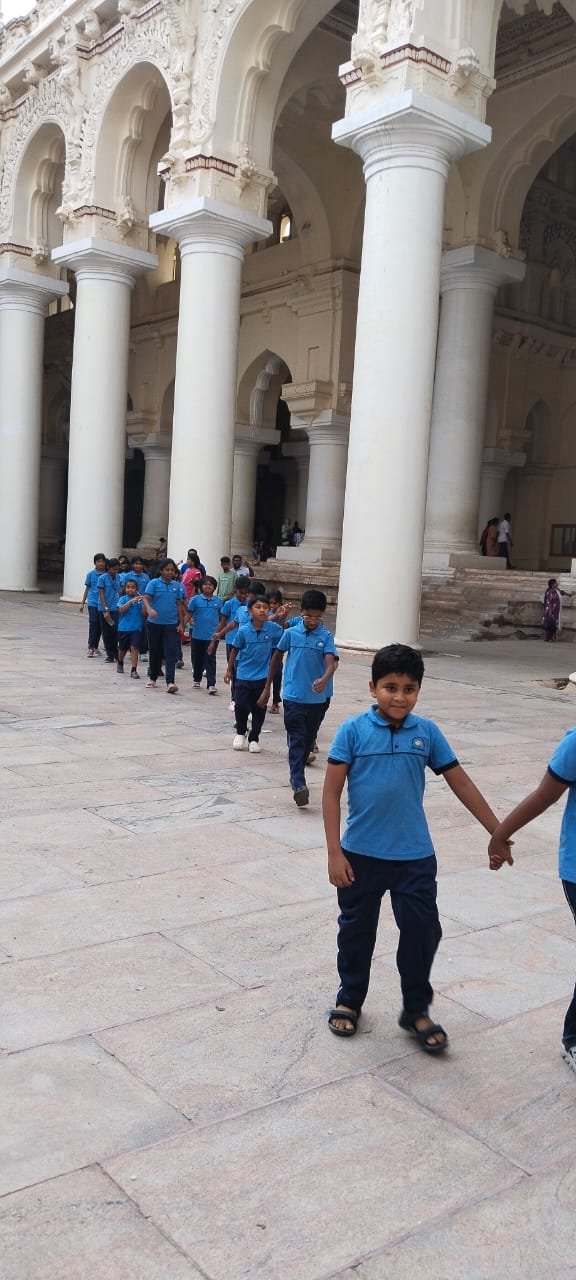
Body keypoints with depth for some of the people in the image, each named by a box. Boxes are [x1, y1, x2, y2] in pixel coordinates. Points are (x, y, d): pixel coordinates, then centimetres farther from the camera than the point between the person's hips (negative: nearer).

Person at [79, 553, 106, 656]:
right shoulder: (91, 574, 3)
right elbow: (87, 588, 10)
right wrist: (82, 603, 10)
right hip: (93, 602, -1)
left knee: (100, 626, 7)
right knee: (93, 623, -11)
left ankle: (95, 647, 19)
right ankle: (90, 648, -9)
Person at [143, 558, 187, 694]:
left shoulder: (177, 586, 5)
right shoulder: (154, 583, -2)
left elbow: (179, 605, 9)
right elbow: (146, 598, -14)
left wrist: (181, 623, 6)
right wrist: (149, 609, -35)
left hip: (171, 624, 1)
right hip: (155, 623, -1)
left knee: (171, 653, -9)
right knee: (155, 652, 12)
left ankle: (170, 682, -15)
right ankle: (153, 678, 28)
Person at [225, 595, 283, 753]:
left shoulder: (273, 628, -9)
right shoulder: (244, 631, -11)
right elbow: (235, 650, 2)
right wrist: (229, 670, 8)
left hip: (262, 676, 1)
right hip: (244, 676, -1)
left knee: (259, 709, 7)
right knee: (241, 706, 3)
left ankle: (254, 738, 24)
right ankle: (241, 733, 30)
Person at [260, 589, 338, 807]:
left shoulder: (326, 637, -3)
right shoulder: (291, 633, 0)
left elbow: (331, 662, -17)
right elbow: (276, 658, 12)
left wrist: (324, 679, -39)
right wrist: (267, 687, 15)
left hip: (318, 698, 1)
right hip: (293, 696, -1)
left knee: (308, 740, 14)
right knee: (296, 740, -9)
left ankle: (296, 775, 32)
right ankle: (299, 784, -17)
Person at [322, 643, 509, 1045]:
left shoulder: (427, 732, -3)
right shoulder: (353, 730, -10)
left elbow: (461, 784, 3)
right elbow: (332, 792, -8)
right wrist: (334, 852, -10)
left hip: (414, 856, 1)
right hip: (361, 854, -1)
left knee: (422, 932, 6)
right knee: (356, 930, 15)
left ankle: (417, 1011, 27)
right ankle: (349, 1000, 37)